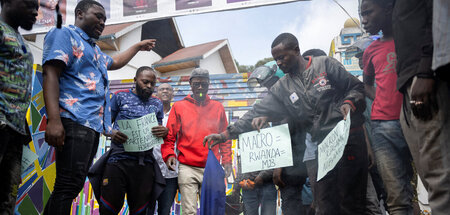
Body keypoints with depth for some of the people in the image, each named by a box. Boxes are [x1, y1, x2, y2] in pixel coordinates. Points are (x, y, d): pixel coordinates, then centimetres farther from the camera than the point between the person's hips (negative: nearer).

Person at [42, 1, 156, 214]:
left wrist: (138, 46, 58)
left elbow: (115, 62, 52)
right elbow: (50, 74, -12)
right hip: (75, 121, -10)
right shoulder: (64, 35, 2)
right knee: (69, 185, -17)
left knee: (72, 185, 6)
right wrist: (54, 120, -24)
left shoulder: (94, 50, 31)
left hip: (93, 124, 10)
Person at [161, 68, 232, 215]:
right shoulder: (179, 106, 7)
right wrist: (168, 155, -8)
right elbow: (169, 135, 7)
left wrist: (227, 160, 9)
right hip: (187, 168, -2)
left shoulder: (218, 107, 12)